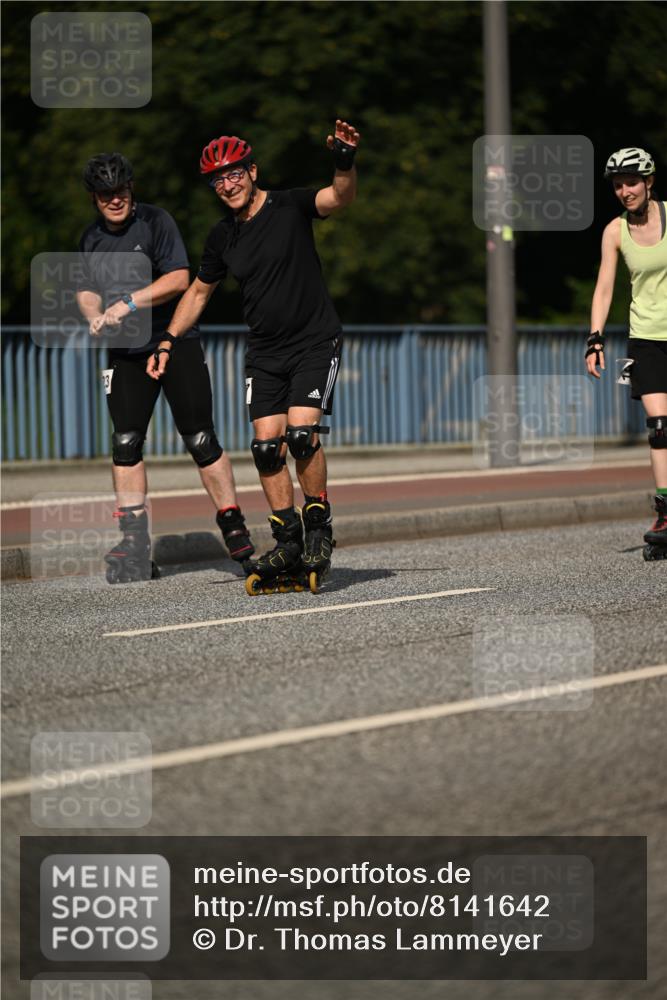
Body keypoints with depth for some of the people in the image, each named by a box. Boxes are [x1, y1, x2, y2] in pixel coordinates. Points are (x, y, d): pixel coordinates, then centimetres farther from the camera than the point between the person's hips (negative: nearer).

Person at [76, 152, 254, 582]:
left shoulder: (156, 221, -5)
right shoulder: (92, 239, 12)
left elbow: (178, 278, -14)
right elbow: (87, 289, 21)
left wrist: (129, 302, -19)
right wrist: (95, 316, -1)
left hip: (176, 342, -5)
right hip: (126, 353, 5)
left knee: (201, 440, -6)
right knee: (126, 443, -3)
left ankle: (234, 527, 4)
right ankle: (135, 544, 1)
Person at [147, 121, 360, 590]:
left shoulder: (291, 206, -9)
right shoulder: (223, 236, 5)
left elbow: (340, 197, -27)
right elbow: (198, 291, 17)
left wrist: (345, 163, -48)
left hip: (316, 341, -5)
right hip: (265, 352, 5)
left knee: (302, 433, -19)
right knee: (268, 443, -4)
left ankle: (320, 527, -1)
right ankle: (288, 543, 4)